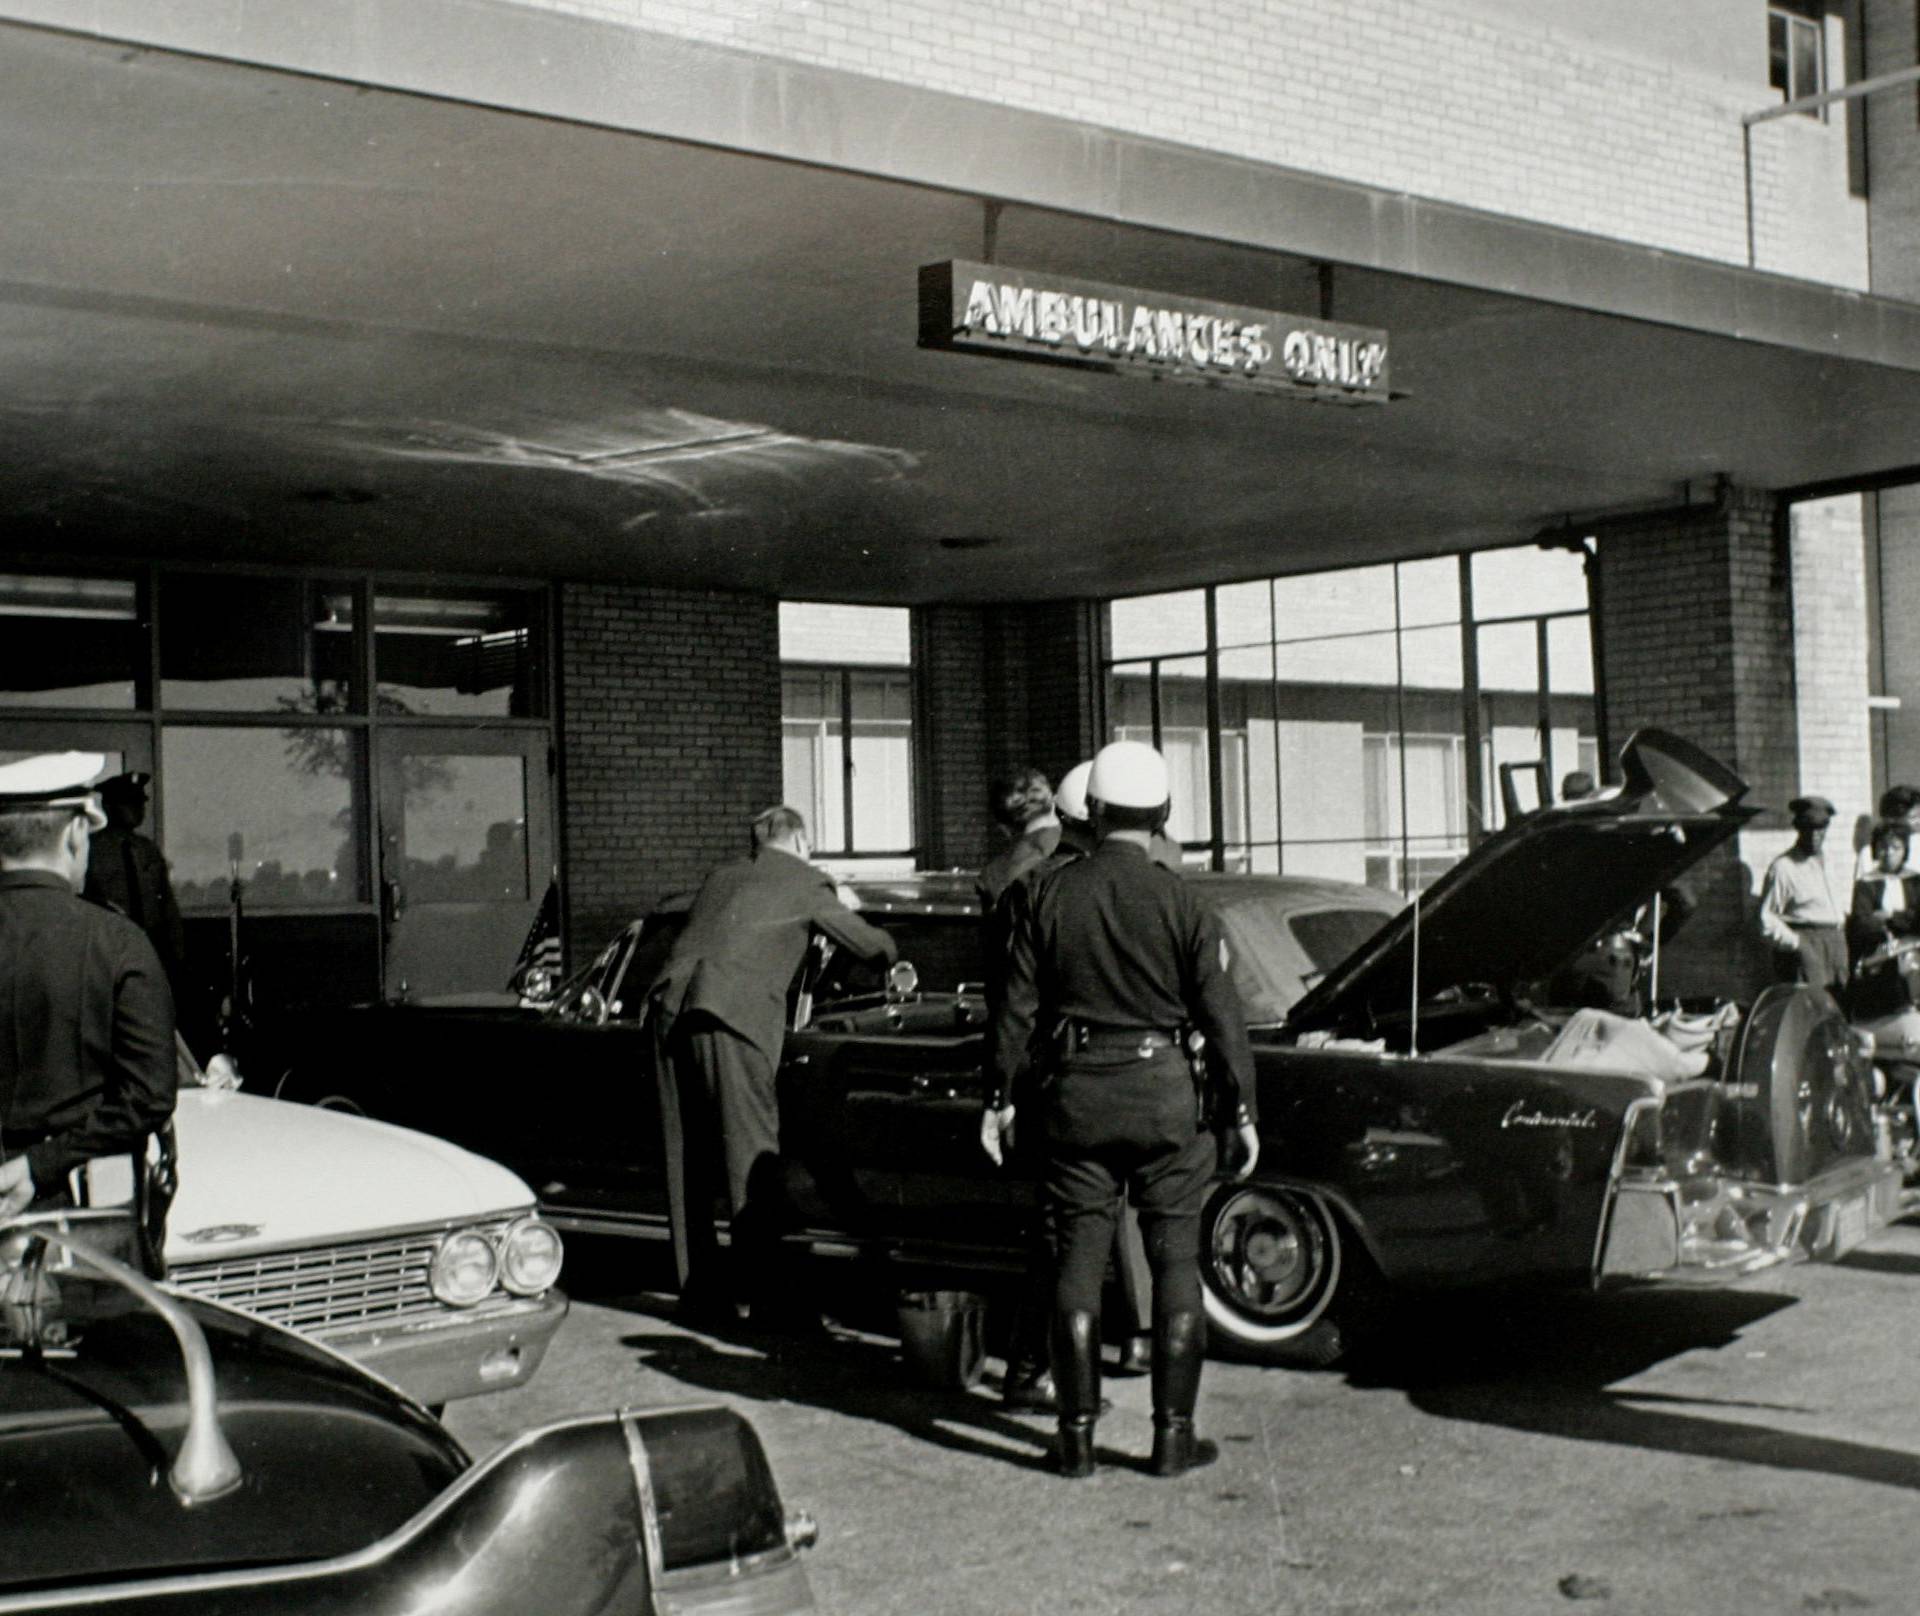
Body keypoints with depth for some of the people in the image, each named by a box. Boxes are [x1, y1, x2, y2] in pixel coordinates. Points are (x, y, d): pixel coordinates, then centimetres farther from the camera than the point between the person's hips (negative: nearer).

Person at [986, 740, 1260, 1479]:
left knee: (1078, 1259, 7)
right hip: (1162, 1091, -2)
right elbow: (1221, 1015, -5)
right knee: (1175, 1260, 6)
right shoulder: (1178, 900, -6)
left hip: (1075, 1092, 2)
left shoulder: (1047, 896, 0)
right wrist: (1240, 1111, 2)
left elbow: (1016, 1008, 2)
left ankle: (1077, 1434, 10)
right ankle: (1173, 1434, 9)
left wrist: (1001, 1097, 11)